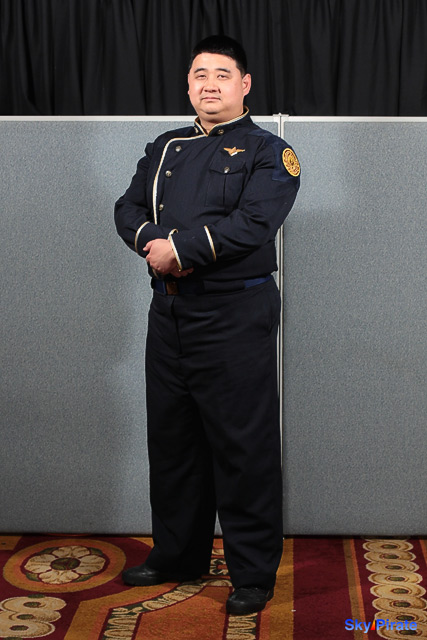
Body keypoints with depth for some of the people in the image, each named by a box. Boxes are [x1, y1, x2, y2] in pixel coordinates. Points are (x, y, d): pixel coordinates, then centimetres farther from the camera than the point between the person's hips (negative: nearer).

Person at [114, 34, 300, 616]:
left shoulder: (268, 152, -1)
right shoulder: (166, 148, 17)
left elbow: (252, 223, -16)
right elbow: (129, 208, 8)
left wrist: (180, 249, -16)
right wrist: (155, 242, -13)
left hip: (235, 313, -6)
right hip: (169, 311, 6)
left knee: (243, 445, -2)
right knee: (172, 437, 14)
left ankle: (254, 574, 11)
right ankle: (178, 555, 30)